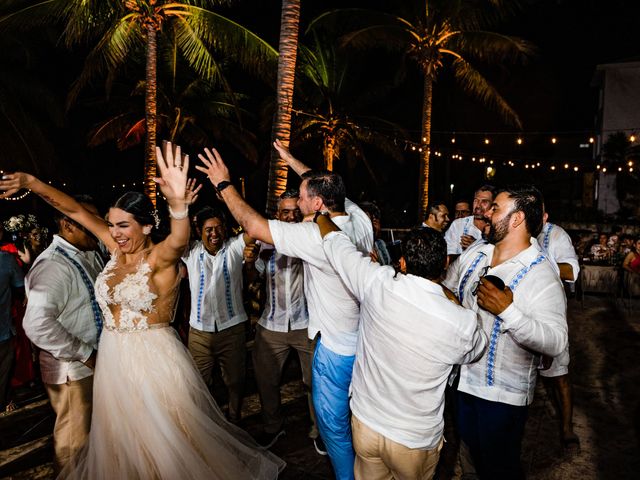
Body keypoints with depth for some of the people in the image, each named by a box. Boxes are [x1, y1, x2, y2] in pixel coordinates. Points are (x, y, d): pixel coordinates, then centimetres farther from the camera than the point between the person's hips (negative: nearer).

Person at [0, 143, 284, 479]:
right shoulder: (117, 249, 1)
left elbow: (179, 240, -42)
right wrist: (31, 183, -5)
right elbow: (75, 210, 4)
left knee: (167, 441, 10)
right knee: (121, 441, 24)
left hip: (153, 359, -7)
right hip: (112, 357, 7)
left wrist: (178, 202, -61)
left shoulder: (160, 259, -18)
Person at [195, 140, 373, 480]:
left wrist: (224, 184, -10)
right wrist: (292, 161, 21)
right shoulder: (360, 219, -7)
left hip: (337, 349, -8)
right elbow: (329, 190, 12)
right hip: (368, 339, 8)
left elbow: (255, 226, -24)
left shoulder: (316, 237, -29)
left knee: (334, 426, 15)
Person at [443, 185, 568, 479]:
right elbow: (446, 290, 12)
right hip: (463, 377, 6)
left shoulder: (541, 274, -20)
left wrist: (508, 310, -36)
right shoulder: (474, 253, -1)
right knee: (473, 449, 26)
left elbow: (555, 343, -27)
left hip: (504, 392, -5)